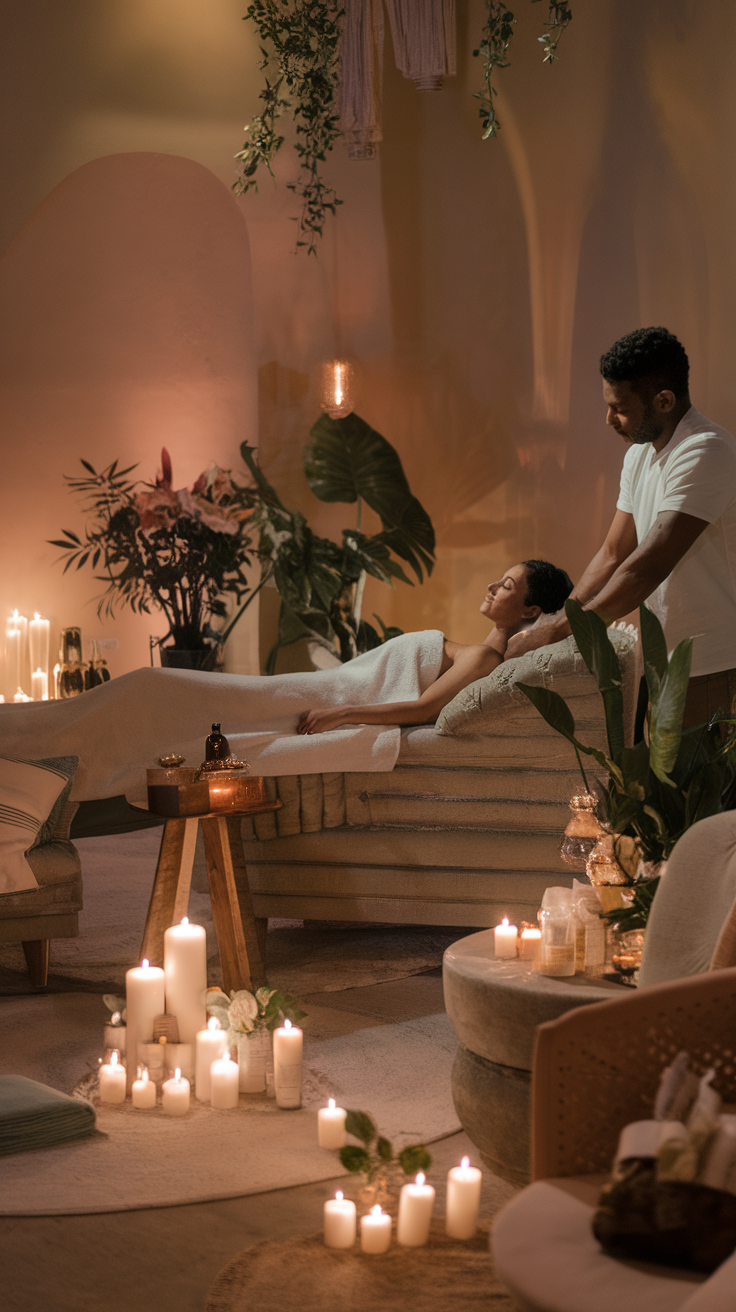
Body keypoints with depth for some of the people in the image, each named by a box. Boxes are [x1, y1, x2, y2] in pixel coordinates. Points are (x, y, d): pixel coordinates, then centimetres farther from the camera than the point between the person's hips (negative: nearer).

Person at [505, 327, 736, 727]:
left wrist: (558, 631, -22)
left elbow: (648, 568, -27)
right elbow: (613, 556, 14)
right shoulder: (640, 454, 11)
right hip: (667, 659, 9)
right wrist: (553, 621, 1)